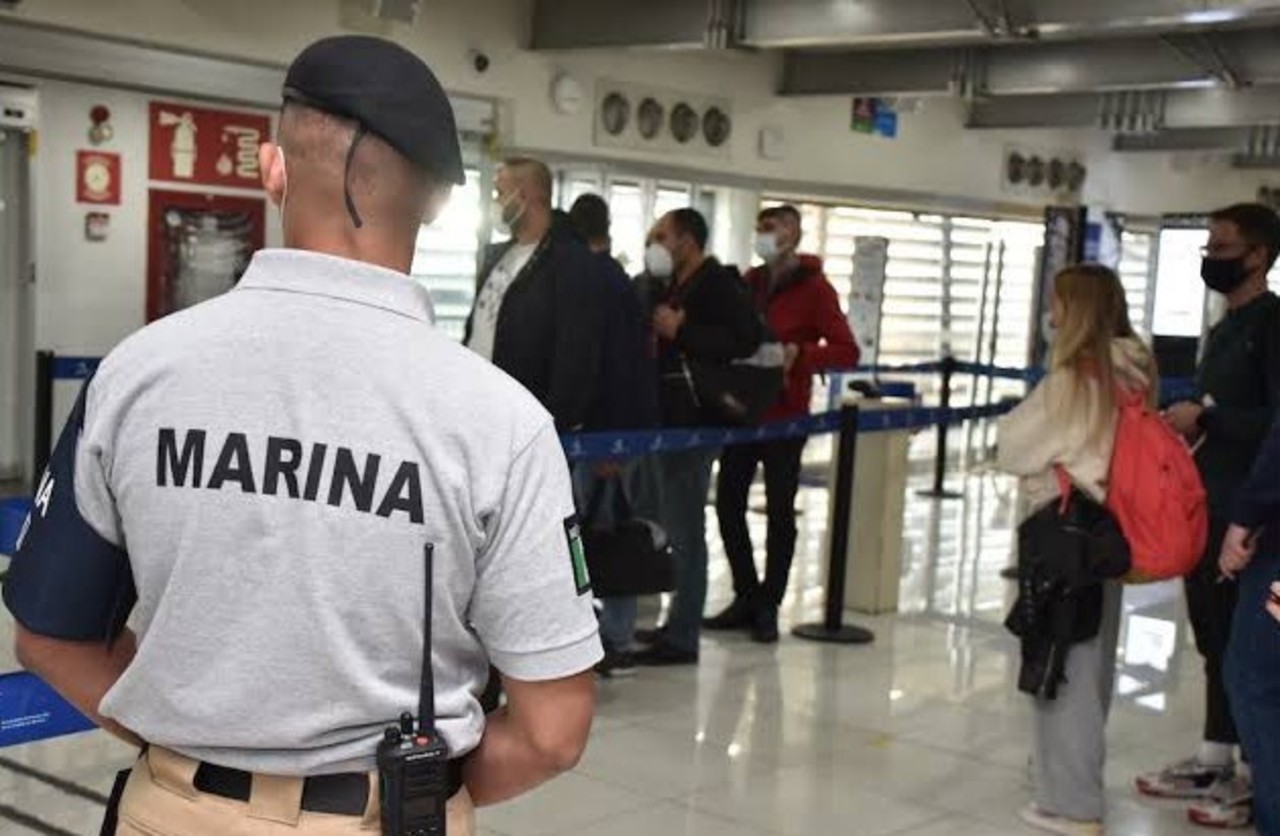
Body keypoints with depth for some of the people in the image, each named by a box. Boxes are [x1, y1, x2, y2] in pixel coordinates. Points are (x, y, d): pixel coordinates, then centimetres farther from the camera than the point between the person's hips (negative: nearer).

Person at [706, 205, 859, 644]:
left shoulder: (814, 288, -6)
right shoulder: (749, 283, 9)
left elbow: (847, 352, -12)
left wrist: (798, 355, -25)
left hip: (785, 417, -5)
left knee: (780, 512, 5)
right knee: (728, 504, 5)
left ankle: (768, 606, 15)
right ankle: (747, 597, 19)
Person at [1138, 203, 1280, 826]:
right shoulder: (1226, 327, 17)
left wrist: (1204, 417, -19)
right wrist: (1191, 430, 9)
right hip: (1208, 506, 9)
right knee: (1214, 639, 14)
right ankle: (1214, 760, 23)